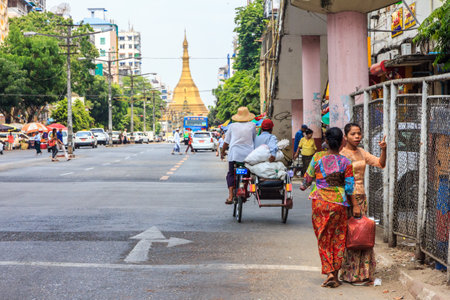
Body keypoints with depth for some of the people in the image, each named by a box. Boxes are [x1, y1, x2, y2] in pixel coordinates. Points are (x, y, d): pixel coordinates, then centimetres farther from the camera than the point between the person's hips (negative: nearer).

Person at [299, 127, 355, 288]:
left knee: (323, 239, 9)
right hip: (338, 203, 0)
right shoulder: (345, 162, -6)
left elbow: (308, 177, 6)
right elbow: (349, 188, -4)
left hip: (319, 202, 1)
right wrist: (352, 205, 10)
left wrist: (304, 186, 27)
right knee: (338, 240, 10)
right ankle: (335, 275, 11)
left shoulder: (317, 157, -4)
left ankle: (329, 273, 1)